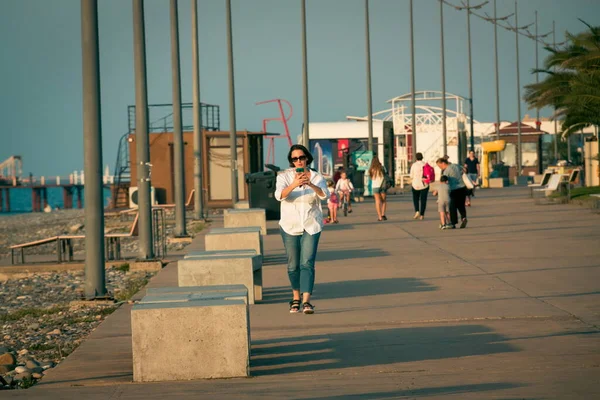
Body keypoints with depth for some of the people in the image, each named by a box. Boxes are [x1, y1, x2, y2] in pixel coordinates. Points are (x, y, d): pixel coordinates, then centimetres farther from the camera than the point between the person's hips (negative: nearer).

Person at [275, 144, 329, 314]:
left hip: (311, 226, -1)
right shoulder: (284, 176, -3)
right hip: (290, 226, 1)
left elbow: (325, 194, -20)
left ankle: (306, 301, -18)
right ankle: (296, 298, 28)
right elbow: (279, 195, -21)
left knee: (307, 263, -12)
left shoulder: (316, 177, -2)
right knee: (293, 265, 9)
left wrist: (311, 185, -40)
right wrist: (293, 185, -40)